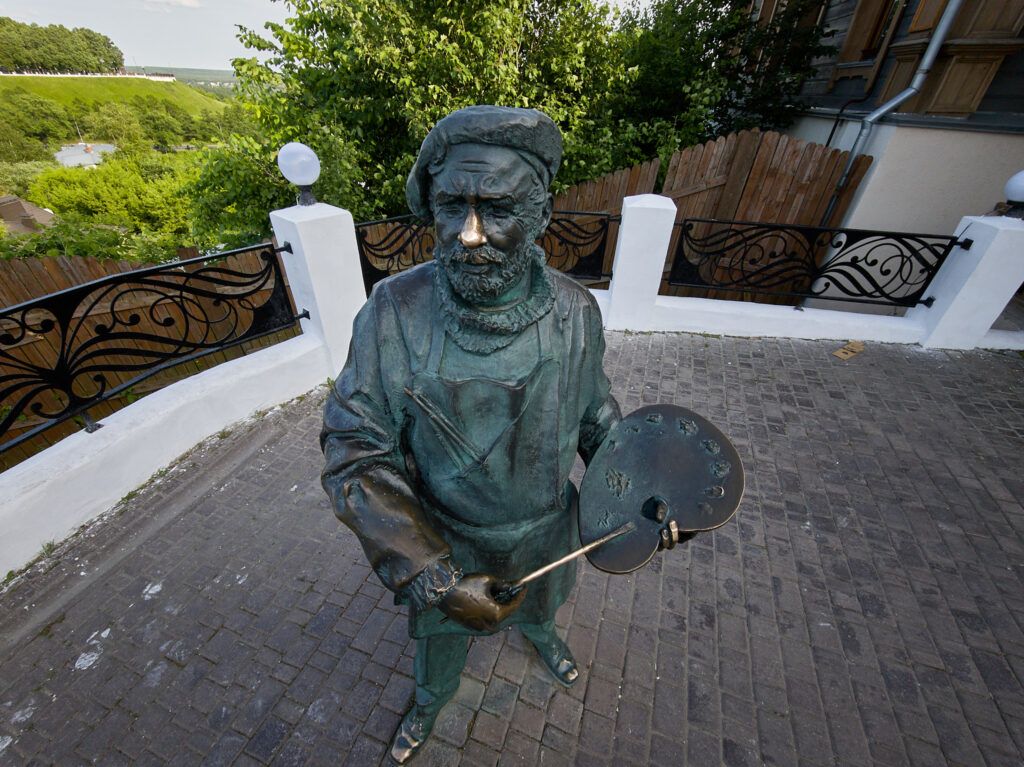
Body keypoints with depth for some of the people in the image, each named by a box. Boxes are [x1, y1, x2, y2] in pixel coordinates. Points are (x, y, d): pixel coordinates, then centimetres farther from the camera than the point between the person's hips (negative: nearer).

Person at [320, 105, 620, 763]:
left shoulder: (574, 312, -20)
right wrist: (428, 576, -27)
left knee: (540, 602, 36)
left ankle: (541, 634, 75)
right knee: (440, 632, 30)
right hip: (444, 542, -1)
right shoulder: (395, 313, -28)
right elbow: (357, 454, -22)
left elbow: (596, 416, -3)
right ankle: (432, 700, 68)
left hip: (545, 530, 2)